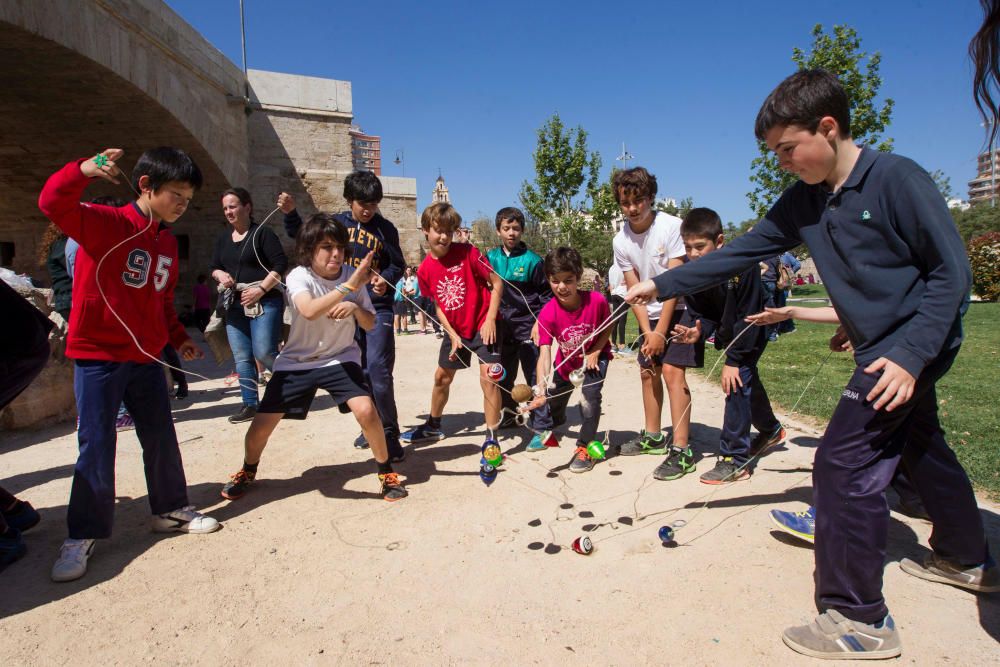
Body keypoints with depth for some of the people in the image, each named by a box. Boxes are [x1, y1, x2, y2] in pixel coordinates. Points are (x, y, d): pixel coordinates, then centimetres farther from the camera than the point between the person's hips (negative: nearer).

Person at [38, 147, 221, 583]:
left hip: (146, 357, 6)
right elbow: (54, 204, -28)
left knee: (161, 437, 11)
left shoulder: (167, 242, 12)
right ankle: (83, 535, 12)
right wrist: (82, 171, -44)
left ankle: (171, 510, 27)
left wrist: (178, 337, 15)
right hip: (98, 355, -6)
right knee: (96, 444, -1)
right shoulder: (105, 223, -9)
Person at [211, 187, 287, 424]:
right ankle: (250, 404, 14)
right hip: (235, 305, 7)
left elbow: (281, 264, -13)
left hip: (264, 302, -6)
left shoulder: (262, 233, -5)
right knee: (242, 357, 6)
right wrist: (220, 274, -2)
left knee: (264, 352, -14)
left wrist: (261, 289, -18)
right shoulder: (223, 239, 14)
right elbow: (214, 268, 22)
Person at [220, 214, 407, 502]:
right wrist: (348, 287, -49)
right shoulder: (298, 276, -18)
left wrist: (355, 307, -23)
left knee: (366, 410, -23)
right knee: (261, 425, -1)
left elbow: (370, 324, -3)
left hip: (340, 358, 1)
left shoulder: (352, 275, -9)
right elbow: (309, 311, -40)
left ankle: (386, 471, 2)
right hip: (296, 361, -1)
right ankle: (248, 471, 34)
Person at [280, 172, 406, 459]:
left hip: (377, 308, -3)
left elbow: (397, 265, 3)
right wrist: (290, 213, 3)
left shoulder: (385, 228, 0)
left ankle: (389, 434, -2)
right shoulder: (337, 223, 7)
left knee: (379, 370, -13)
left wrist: (386, 280, -16)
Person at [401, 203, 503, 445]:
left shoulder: (468, 252, -16)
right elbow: (437, 305, 4)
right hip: (455, 330, 5)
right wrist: (452, 335, -6)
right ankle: (433, 426, 40)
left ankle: (492, 438, -4)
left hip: (484, 325, -5)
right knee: (441, 377, 17)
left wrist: (490, 319, -18)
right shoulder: (424, 270, -5)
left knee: (488, 377, -16)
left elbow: (497, 283, -12)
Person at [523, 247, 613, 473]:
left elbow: (607, 327, -8)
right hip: (566, 361, 2)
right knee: (554, 401, 15)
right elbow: (544, 354, -38)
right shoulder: (547, 314, -31)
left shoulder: (597, 300, -30)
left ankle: (585, 447, 0)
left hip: (594, 357, -2)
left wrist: (595, 352, -21)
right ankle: (546, 430, 49)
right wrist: (540, 390, -49)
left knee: (590, 396, -21)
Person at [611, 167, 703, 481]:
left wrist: (661, 331, -20)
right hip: (651, 313, 6)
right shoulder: (621, 241, -4)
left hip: (680, 308, -6)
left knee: (672, 371, -16)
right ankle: (652, 436, 27)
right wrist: (647, 331, -10)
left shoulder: (671, 226, -20)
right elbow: (634, 289, -2)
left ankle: (681, 450, -12)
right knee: (648, 370, 11)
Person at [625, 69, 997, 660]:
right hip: (884, 344, 9)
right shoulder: (803, 201, 2)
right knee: (919, 445, 24)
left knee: (844, 462, -13)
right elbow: (741, 253, 1)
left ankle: (859, 619, 0)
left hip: (916, 340, -9)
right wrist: (663, 286, -4)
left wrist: (910, 354, -26)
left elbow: (953, 270, -17)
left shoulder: (897, 178, -19)